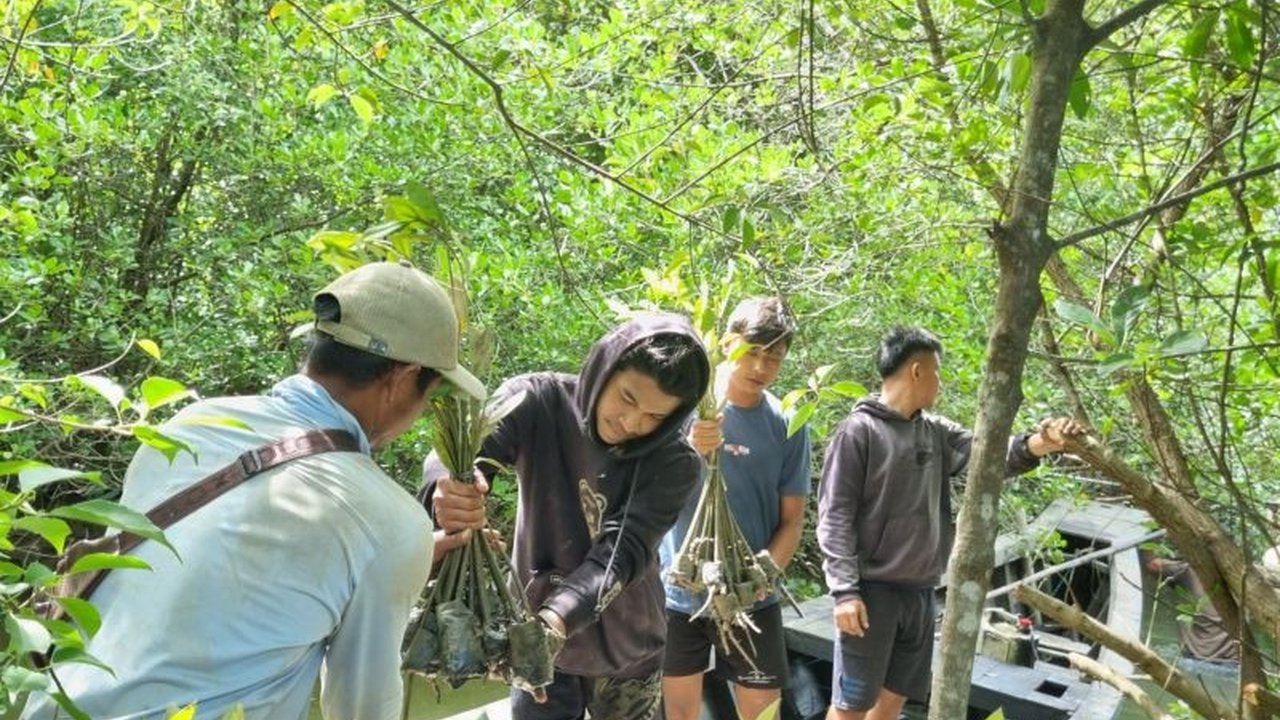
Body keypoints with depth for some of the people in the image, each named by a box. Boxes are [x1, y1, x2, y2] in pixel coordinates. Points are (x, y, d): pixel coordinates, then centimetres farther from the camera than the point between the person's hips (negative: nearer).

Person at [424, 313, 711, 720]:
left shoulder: (675, 466, -15)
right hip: (539, 641, -1)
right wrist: (448, 490, -52)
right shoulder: (539, 401, -16)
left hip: (626, 656, 1)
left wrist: (556, 618, -41)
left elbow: (622, 553, -25)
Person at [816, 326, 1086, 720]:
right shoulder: (858, 431, -11)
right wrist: (845, 590, -18)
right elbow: (835, 517, -13)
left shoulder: (936, 432, 10)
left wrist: (1037, 444, -24)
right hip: (872, 590, -7)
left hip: (921, 592, 7)